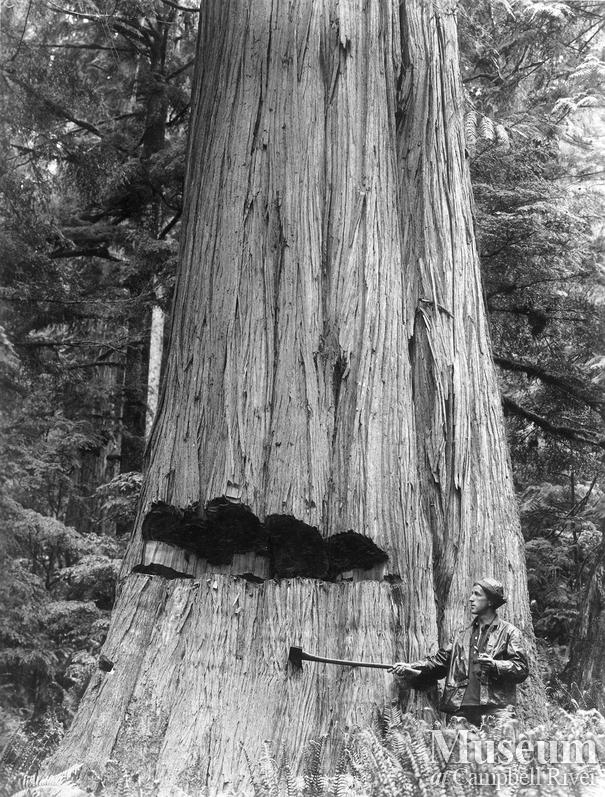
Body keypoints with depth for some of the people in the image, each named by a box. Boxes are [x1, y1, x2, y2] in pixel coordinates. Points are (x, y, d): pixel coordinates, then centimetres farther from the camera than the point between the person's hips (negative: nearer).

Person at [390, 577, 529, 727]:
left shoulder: (509, 632, 6)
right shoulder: (463, 634, 21)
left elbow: (521, 669, -2)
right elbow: (441, 660, 16)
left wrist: (494, 665, -19)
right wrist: (411, 667, 3)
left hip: (494, 709, -4)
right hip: (462, 710, 4)